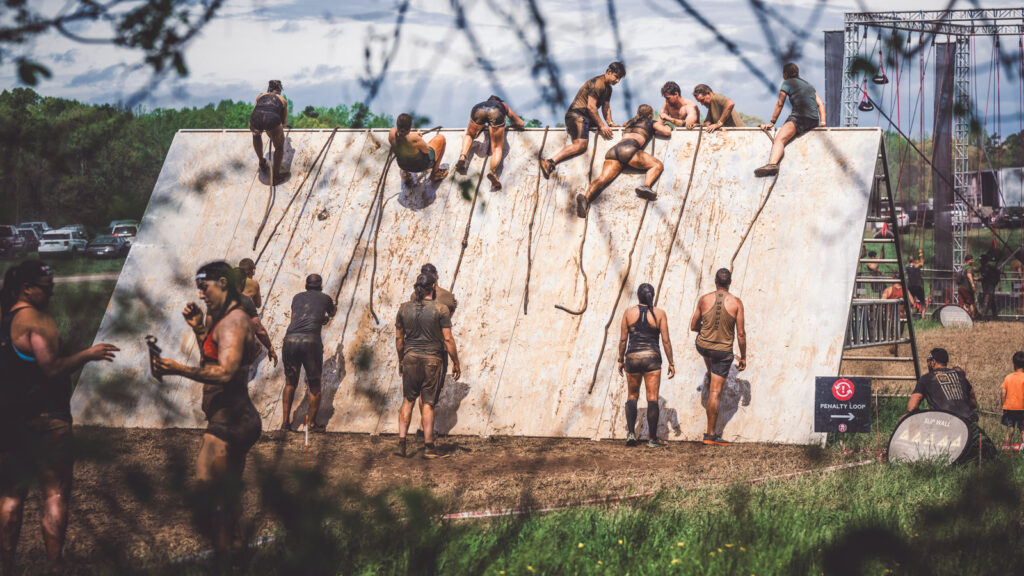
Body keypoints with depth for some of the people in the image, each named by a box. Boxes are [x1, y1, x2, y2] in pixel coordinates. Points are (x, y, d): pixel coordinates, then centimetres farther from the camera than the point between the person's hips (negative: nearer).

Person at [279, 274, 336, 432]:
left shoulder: (297, 297, 22)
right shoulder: (325, 298, 18)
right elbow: (332, 313, 41)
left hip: (290, 339, 3)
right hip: (311, 341, -2)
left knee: (290, 383, 17)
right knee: (314, 385, 12)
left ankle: (285, 421, 15)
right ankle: (312, 424, 14)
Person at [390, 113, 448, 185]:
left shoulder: (392, 133, -28)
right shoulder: (415, 139, -39)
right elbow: (427, 150, -18)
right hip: (422, 165, -5)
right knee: (441, 138, 17)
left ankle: (405, 174, 33)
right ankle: (435, 173, 28)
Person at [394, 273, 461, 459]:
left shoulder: (404, 309, 1)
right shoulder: (440, 310, -10)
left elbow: (399, 338, 9)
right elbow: (448, 339, -10)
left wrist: (401, 360, 21)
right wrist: (456, 363, -1)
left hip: (410, 358, 3)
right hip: (432, 360, -3)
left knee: (408, 400, 13)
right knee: (427, 403, 2)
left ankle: (401, 443, 7)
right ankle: (429, 447, 4)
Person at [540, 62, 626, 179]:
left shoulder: (608, 88, 21)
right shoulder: (597, 83, -12)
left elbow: (606, 107, 30)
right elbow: (590, 106, -18)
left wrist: (610, 123, 14)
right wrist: (601, 126, -15)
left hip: (587, 117, 11)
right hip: (577, 114, -11)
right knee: (580, 145, -28)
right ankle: (550, 162, -37)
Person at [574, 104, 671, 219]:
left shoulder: (631, 122, 40)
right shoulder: (650, 122, 23)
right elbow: (667, 132, 21)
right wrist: (666, 127, 45)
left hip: (614, 149, 5)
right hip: (629, 148, -5)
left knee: (603, 179, -16)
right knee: (657, 165, 4)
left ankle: (586, 198, -44)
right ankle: (646, 186, -26)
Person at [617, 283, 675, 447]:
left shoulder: (629, 312, 0)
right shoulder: (659, 314, -2)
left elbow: (623, 339, 2)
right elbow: (666, 340, -2)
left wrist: (621, 360, 13)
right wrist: (671, 363, 5)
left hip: (632, 357, 1)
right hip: (652, 357, -1)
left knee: (632, 396, 15)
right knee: (652, 399, 3)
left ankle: (630, 433, 1)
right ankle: (652, 439, 2)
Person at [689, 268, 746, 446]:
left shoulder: (704, 300, -6)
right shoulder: (736, 303, -10)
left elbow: (693, 327, 4)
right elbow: (741, 334, -8)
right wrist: (743, 357, 4)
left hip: (703, 346, 2)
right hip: (723, 351, -2)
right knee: (715, 393, 1)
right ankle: (710, 434, 1)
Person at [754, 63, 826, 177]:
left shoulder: (787, 83, 9)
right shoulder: (808, 84, 29)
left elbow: (780, 104, 7)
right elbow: (820, 103, 22)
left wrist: (772, 123, 11)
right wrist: (822, 122, 20)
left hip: (799, 118, -8)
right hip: (814, 121, 8)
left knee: (779, 139, -25)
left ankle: (772, 164, -51)